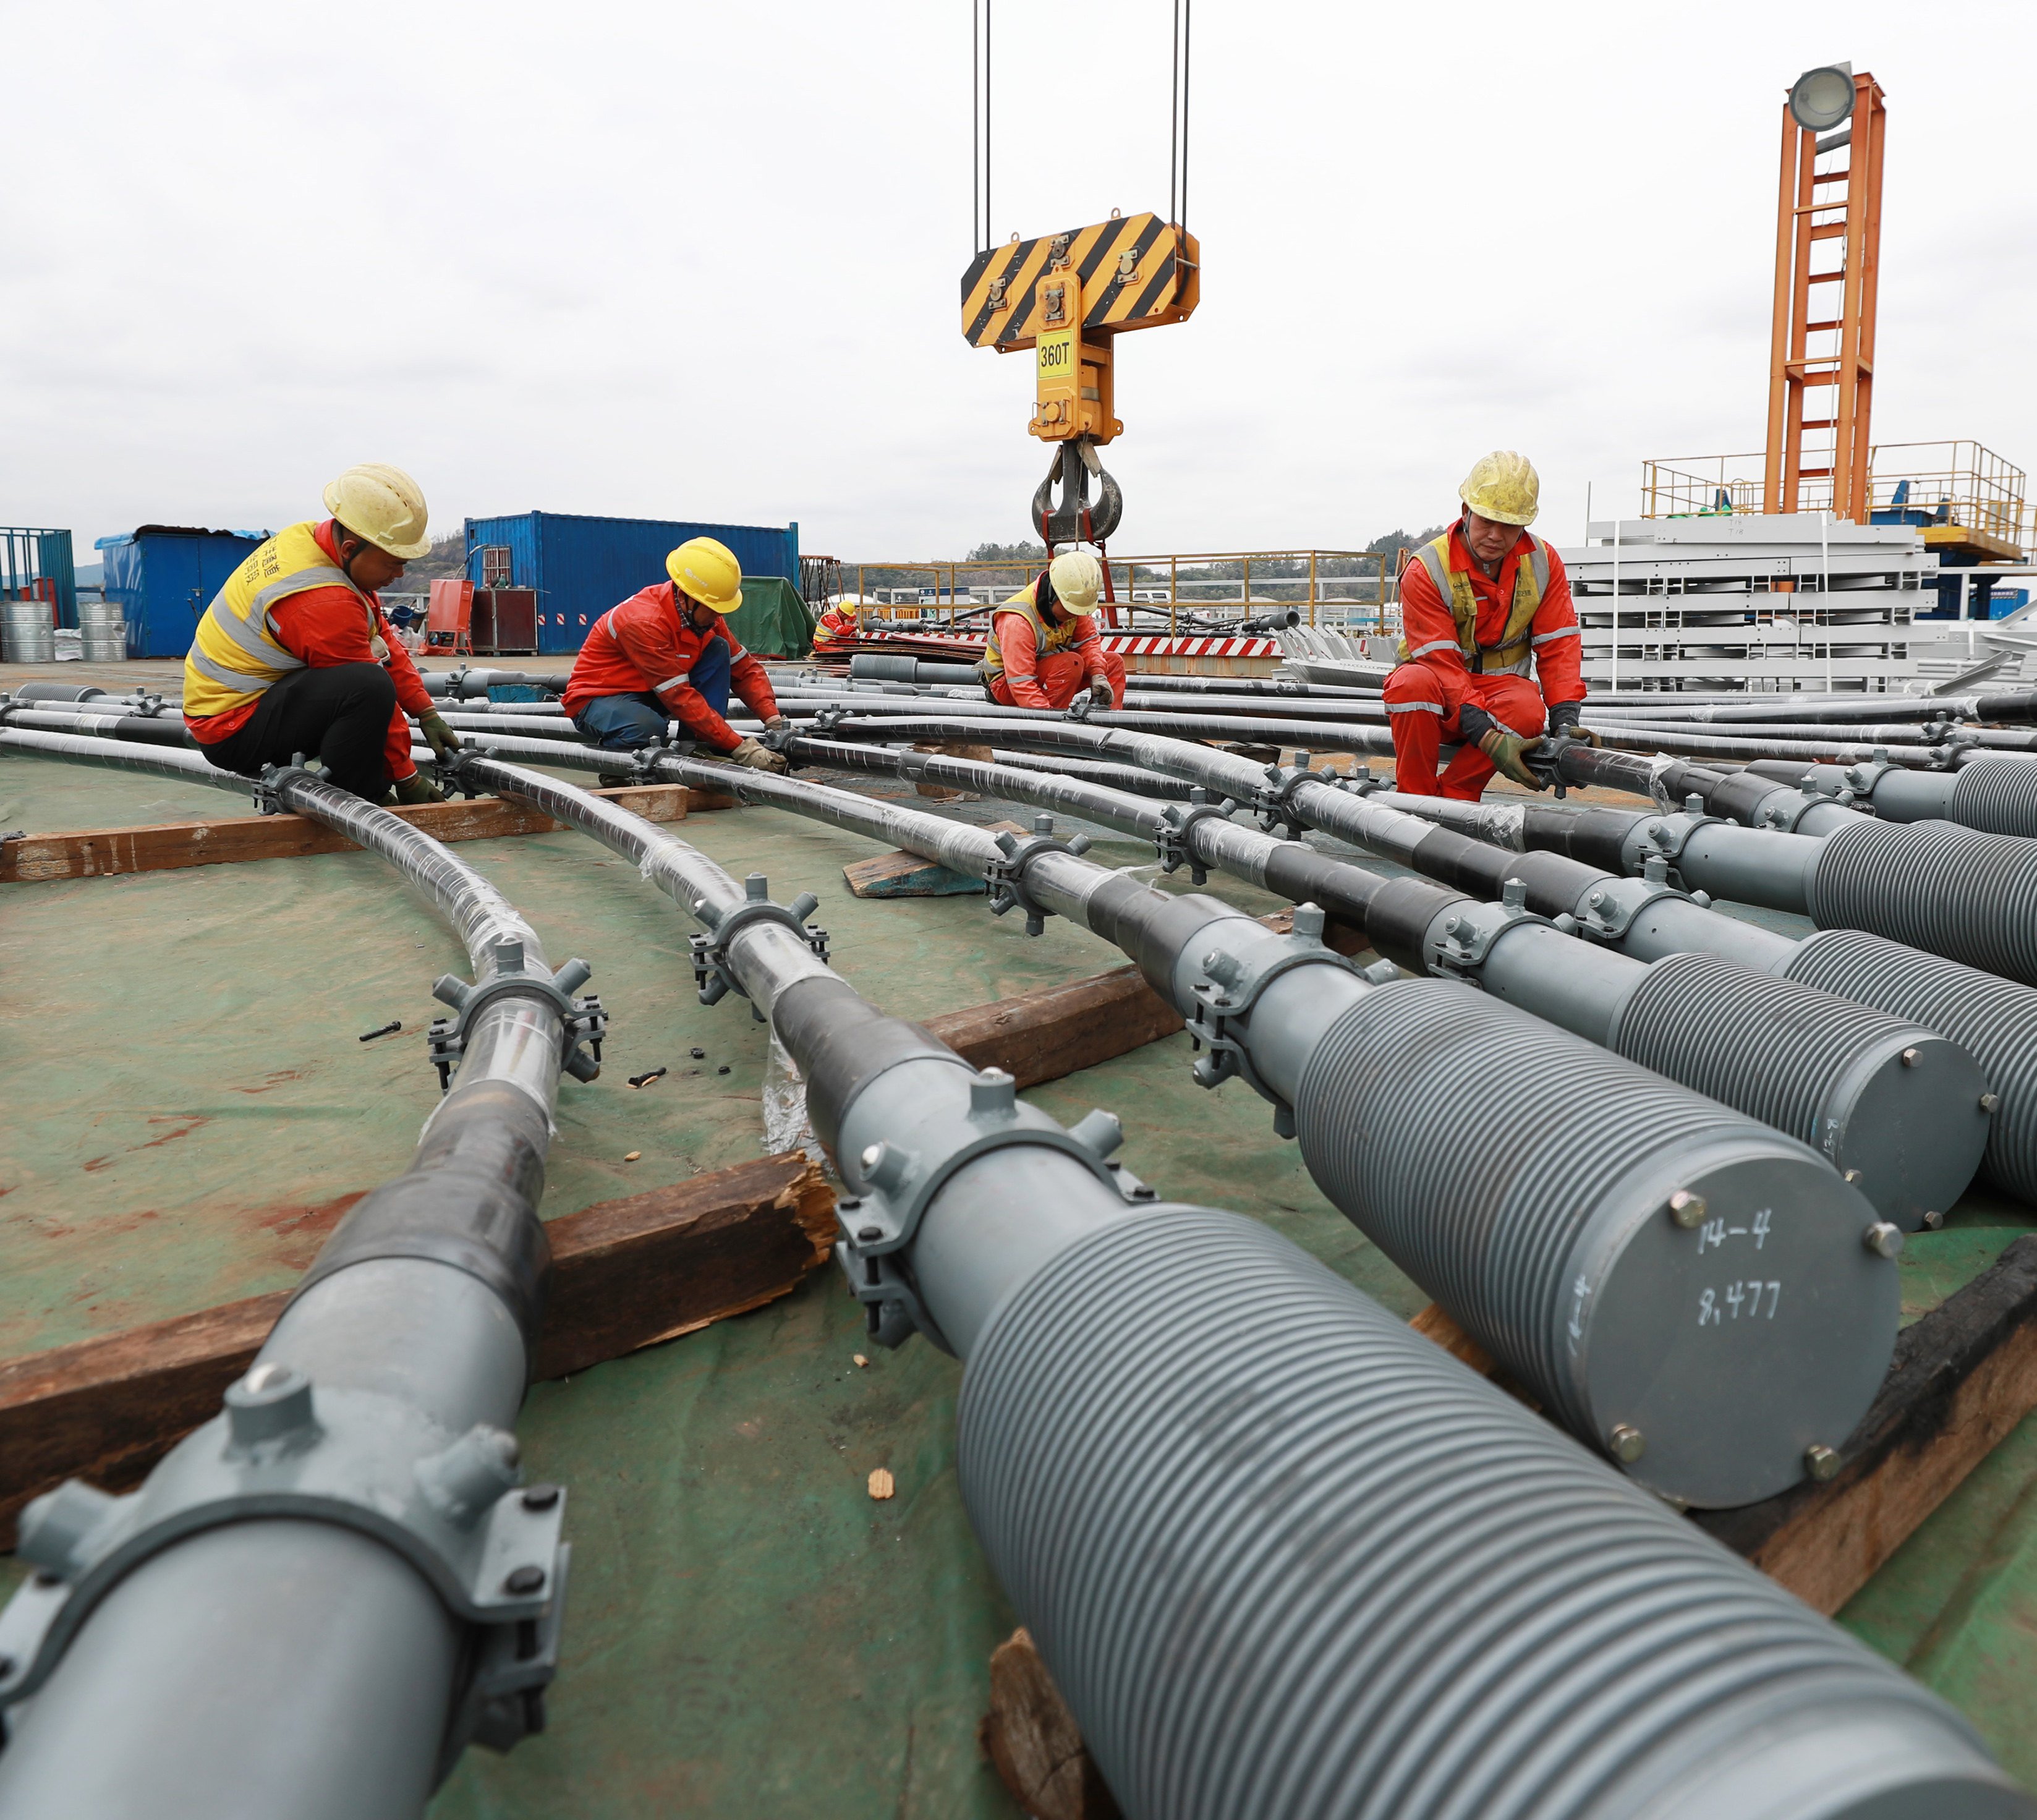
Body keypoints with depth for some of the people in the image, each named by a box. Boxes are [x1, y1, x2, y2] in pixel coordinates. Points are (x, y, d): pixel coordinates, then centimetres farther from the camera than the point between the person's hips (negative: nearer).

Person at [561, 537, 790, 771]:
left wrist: (774, 720, -21)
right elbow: (679, 697, -34)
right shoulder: (643, 622, -30)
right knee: (650, 729, -42)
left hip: (652, 695, 8)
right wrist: (740, 748, -37)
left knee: (718, 648, -10)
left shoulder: (706, 615, -6)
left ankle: (696, 748, -16)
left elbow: (745, 668, -3)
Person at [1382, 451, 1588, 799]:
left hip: (1500, 685, 3)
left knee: (1529, 709, -34)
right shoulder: (1426, 571, -17)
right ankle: (1414, 797, -23)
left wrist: (1566, 721, -22)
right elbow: (1441, 663, -25)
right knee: (1412, 683, -38)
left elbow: (1558, 646, -4)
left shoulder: (1544, 563, -2)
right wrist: (1489, 738, -37)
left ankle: (1452, 797, -20)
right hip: (1441, 696, -3)